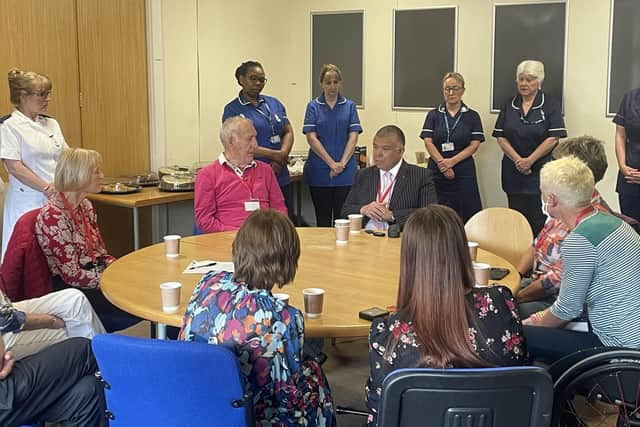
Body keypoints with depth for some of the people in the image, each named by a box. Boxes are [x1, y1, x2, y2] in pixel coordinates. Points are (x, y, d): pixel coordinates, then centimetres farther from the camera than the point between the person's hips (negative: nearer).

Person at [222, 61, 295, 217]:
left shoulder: (274, 103, 14)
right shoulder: (232, 109, -2)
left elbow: (288, 132, 11)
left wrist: (282, 155, -9)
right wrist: (274, 154, -13)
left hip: (281, 177, 5)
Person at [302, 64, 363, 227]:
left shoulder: (349, 106, 7)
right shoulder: (313, 106, 3)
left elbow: (353, 136, 0)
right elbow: (311, 138, -5)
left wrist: (342, 163, -12)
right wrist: (332, 163, -12)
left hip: (345, 172, 1)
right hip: (319, 171, -1)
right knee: (323, 219, 6)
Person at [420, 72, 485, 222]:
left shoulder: (472, 116, 7)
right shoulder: (433, 115, 10)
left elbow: (474, 145, 0)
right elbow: (428, 142, 1)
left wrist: (452, 161, -12)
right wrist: (443, 164, -12)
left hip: (463, 172, -1)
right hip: (437, 172, 1)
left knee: (464, 215, -4)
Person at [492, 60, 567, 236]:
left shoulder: (551, 106, 0)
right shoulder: (509, 107, 11)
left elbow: (553, 138, -8)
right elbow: (501, 137, 5)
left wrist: (529, 160, -13)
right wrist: (518, 160, -9)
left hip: (541, 171, -4)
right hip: (513, 172, 4)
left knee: (539, 221, -5)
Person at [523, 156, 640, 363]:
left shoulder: (579, 240, -20)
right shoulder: (609, 221, 6)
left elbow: (568, 308, -10)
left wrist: (538, 324, 8)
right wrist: (545, 317, 18)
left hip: (621, 346, -9)